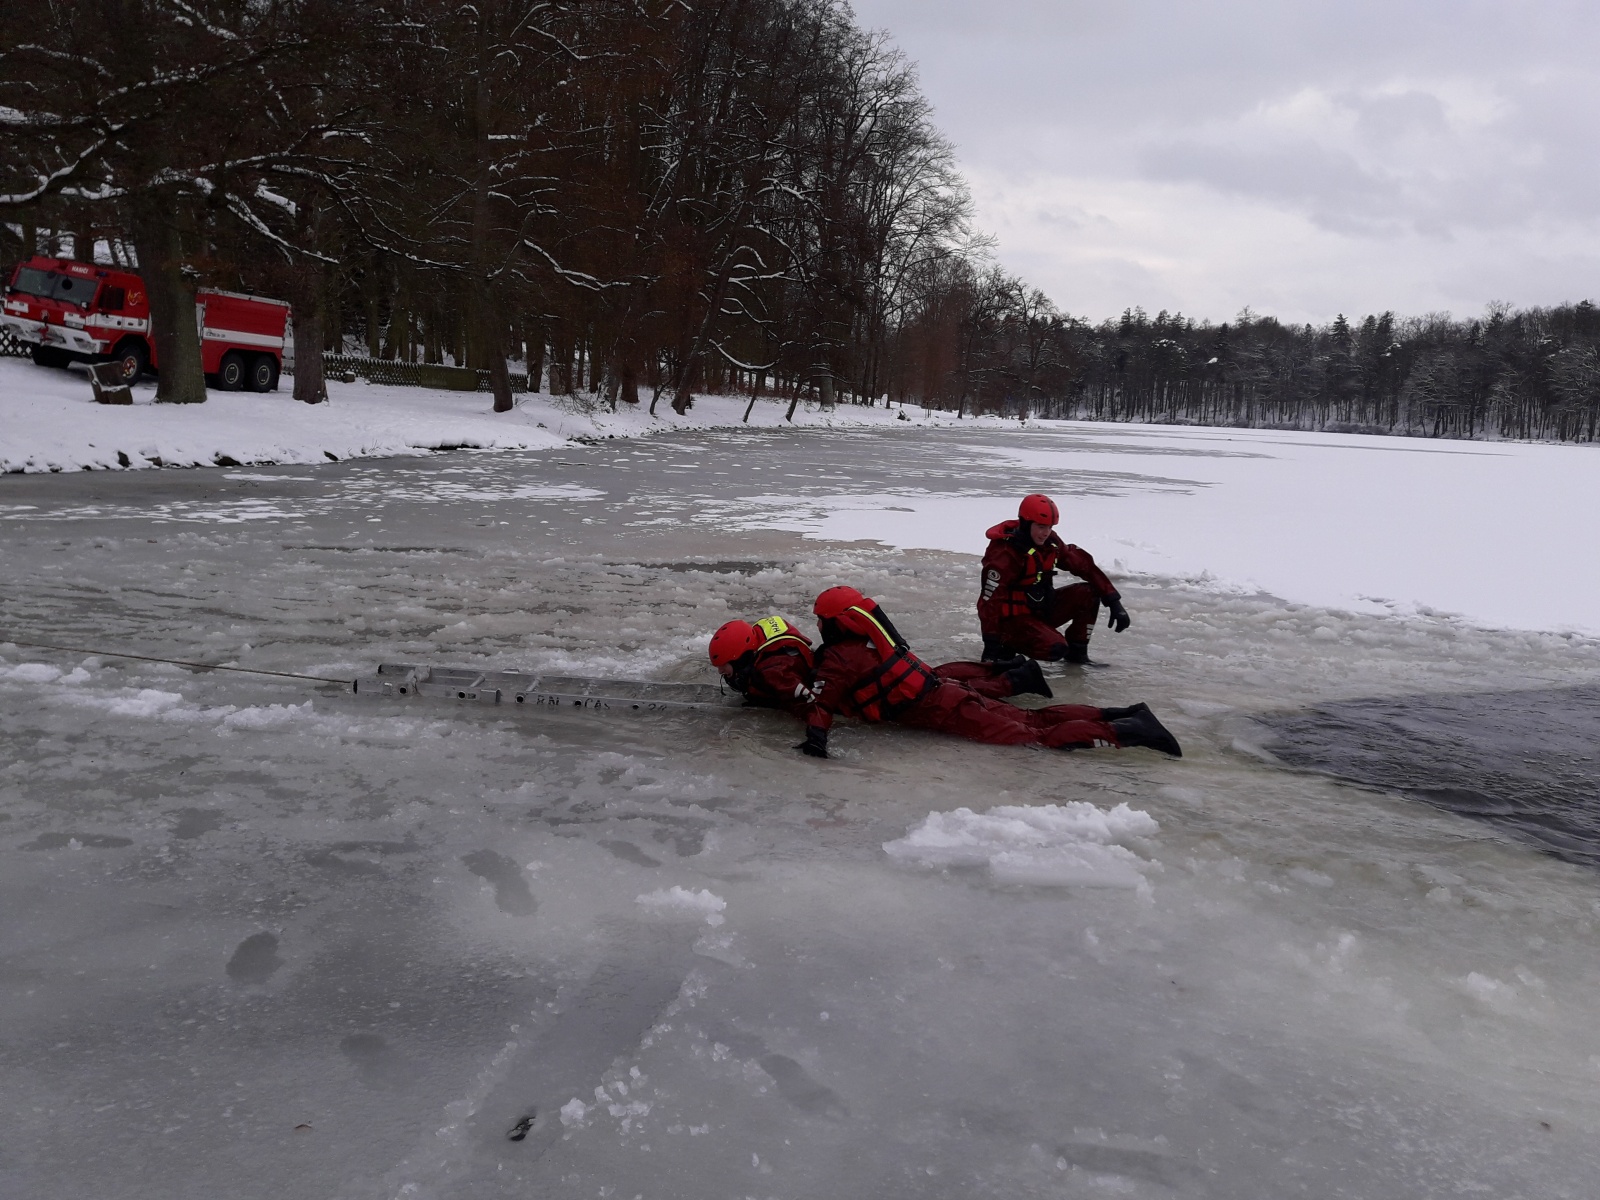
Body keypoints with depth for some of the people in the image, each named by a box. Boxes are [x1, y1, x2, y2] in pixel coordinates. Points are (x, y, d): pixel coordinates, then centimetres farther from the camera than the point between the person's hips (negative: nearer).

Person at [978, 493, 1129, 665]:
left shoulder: (1049, 542, -2)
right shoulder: (1005, 553, -25)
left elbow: (1083, 565, 2)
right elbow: (990, 600, -29)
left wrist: (1114, 601, -3)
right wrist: (991, 644, -32)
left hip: (1042, 608, 8)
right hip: (1013, 618, -8)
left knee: (1088, 594, -6)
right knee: (1055, 649, -28)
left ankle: (1076, 652, 5)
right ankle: (1006, 645, -3)